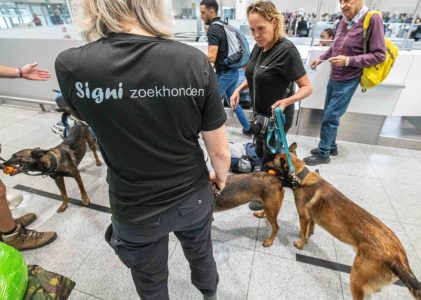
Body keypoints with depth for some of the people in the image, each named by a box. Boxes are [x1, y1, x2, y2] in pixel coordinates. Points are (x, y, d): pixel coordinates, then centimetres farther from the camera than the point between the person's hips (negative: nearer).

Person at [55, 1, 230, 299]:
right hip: (193, 197, 2)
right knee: (201, 253, 35)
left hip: (135, 211, -1)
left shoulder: (72, 66, -19)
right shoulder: (196, 61, -20)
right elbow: (220, 151, -12)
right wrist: (220, 177, 9)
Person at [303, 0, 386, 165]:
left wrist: (349, 60, -24)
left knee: (330, 117, -3)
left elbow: (379, 55, -17)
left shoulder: (373, 19, -17)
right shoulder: (344, 20, 3)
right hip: (334, 77, 7)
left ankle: (323, 154, 11)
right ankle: (331, 146, 31)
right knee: (329, 115, 14)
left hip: (347, 81, -7)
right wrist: (321, 58, 9)